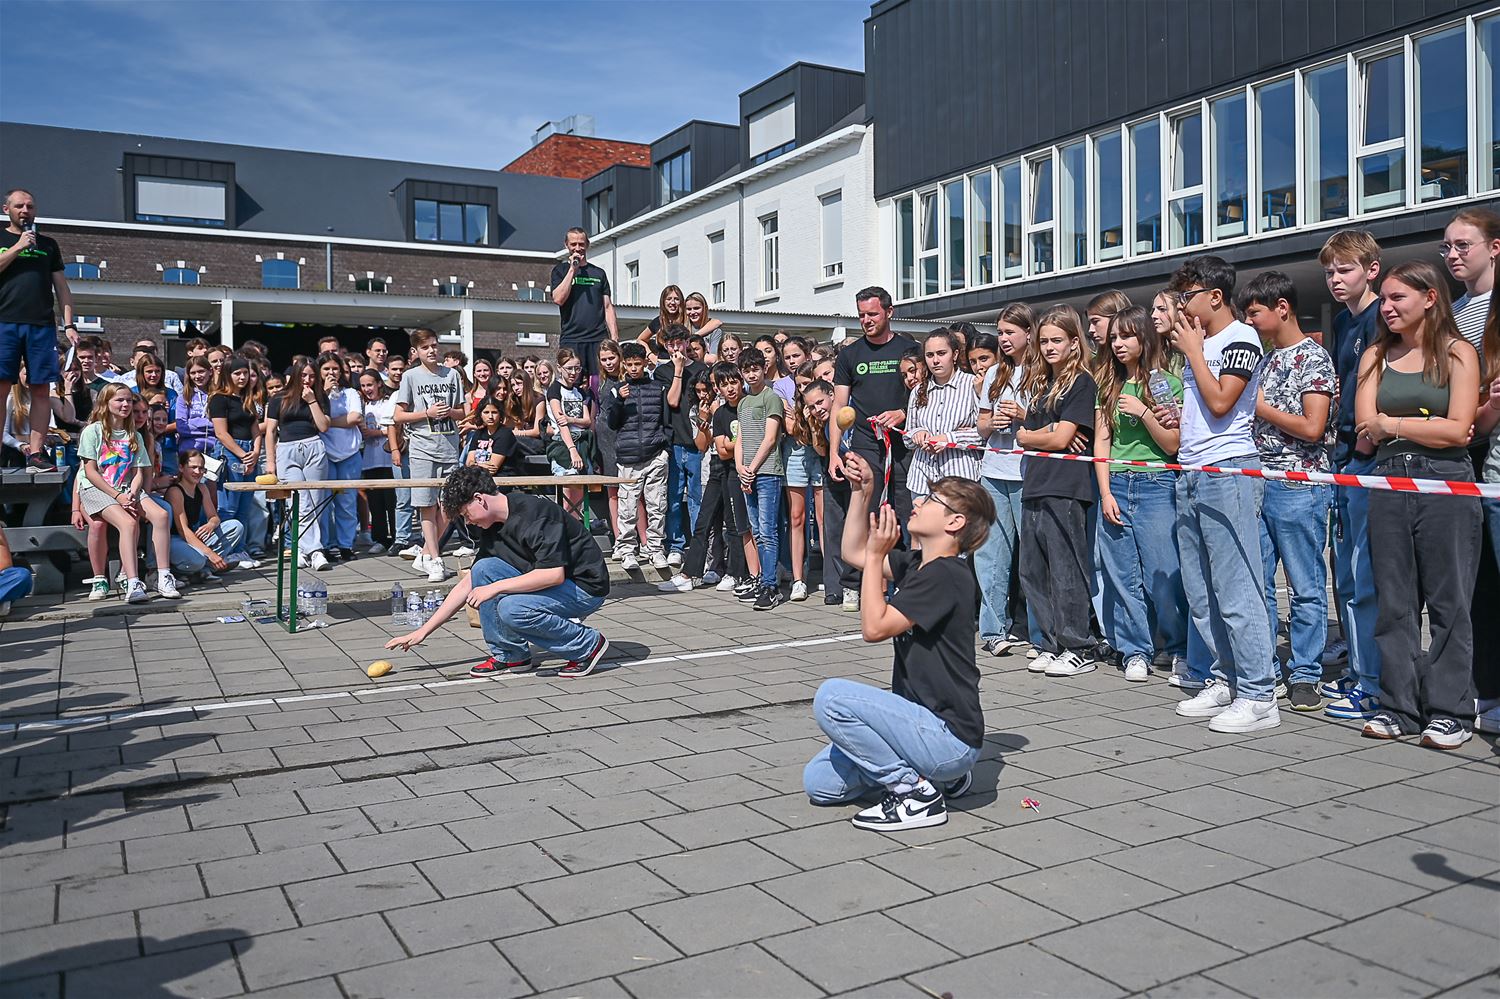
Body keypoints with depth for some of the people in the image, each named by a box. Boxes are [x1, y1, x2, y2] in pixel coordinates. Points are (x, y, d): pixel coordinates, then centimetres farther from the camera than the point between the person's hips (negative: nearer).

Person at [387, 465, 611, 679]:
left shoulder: (536, 513, -22)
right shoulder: (492, 529, 4)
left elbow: (554, 574, -30)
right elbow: (467, 584, 11)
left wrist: (495, 588, -23)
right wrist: (423, 631, 9)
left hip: (587, 587, -8)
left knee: (512, 609, -28)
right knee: (483, 569, -5)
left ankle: (588, 644, -7)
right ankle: (510, 655, 3)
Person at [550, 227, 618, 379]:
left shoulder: (599, 273, 17)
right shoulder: (560, 270, 11)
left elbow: (608, 307, 14)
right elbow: (558, 299, -6)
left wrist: (614, 338, 3)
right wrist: (573, 269, -5)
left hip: (599, 338, 2)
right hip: (571, 339, -2)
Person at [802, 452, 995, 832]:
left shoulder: (946, 576, -20)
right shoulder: (916, 565, 9)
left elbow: (874, 626, -23)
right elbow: (853, 552, 19)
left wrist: (876, 555, -17)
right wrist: (861, 492, 9)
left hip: (951, 737, -9)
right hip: (926, 722, 9)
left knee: (832, 697, -24)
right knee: (819, 782, 5)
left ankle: (918, 792, -10)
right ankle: (941, 775, 16)